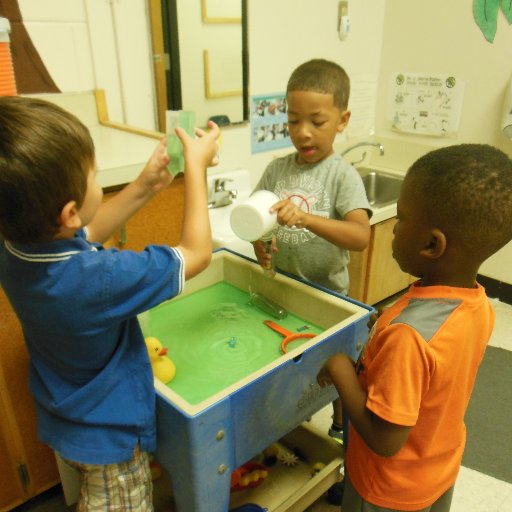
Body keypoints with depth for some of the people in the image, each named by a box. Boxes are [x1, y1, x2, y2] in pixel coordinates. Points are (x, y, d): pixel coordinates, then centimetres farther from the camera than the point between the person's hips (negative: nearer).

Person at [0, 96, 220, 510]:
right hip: (108, 437, -6)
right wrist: (196, 166, -16)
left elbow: (85, 235, 4)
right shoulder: (97, 280, -40)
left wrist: (144, 187, -3)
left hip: (68, 418, 7)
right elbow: (197, 252, -25)